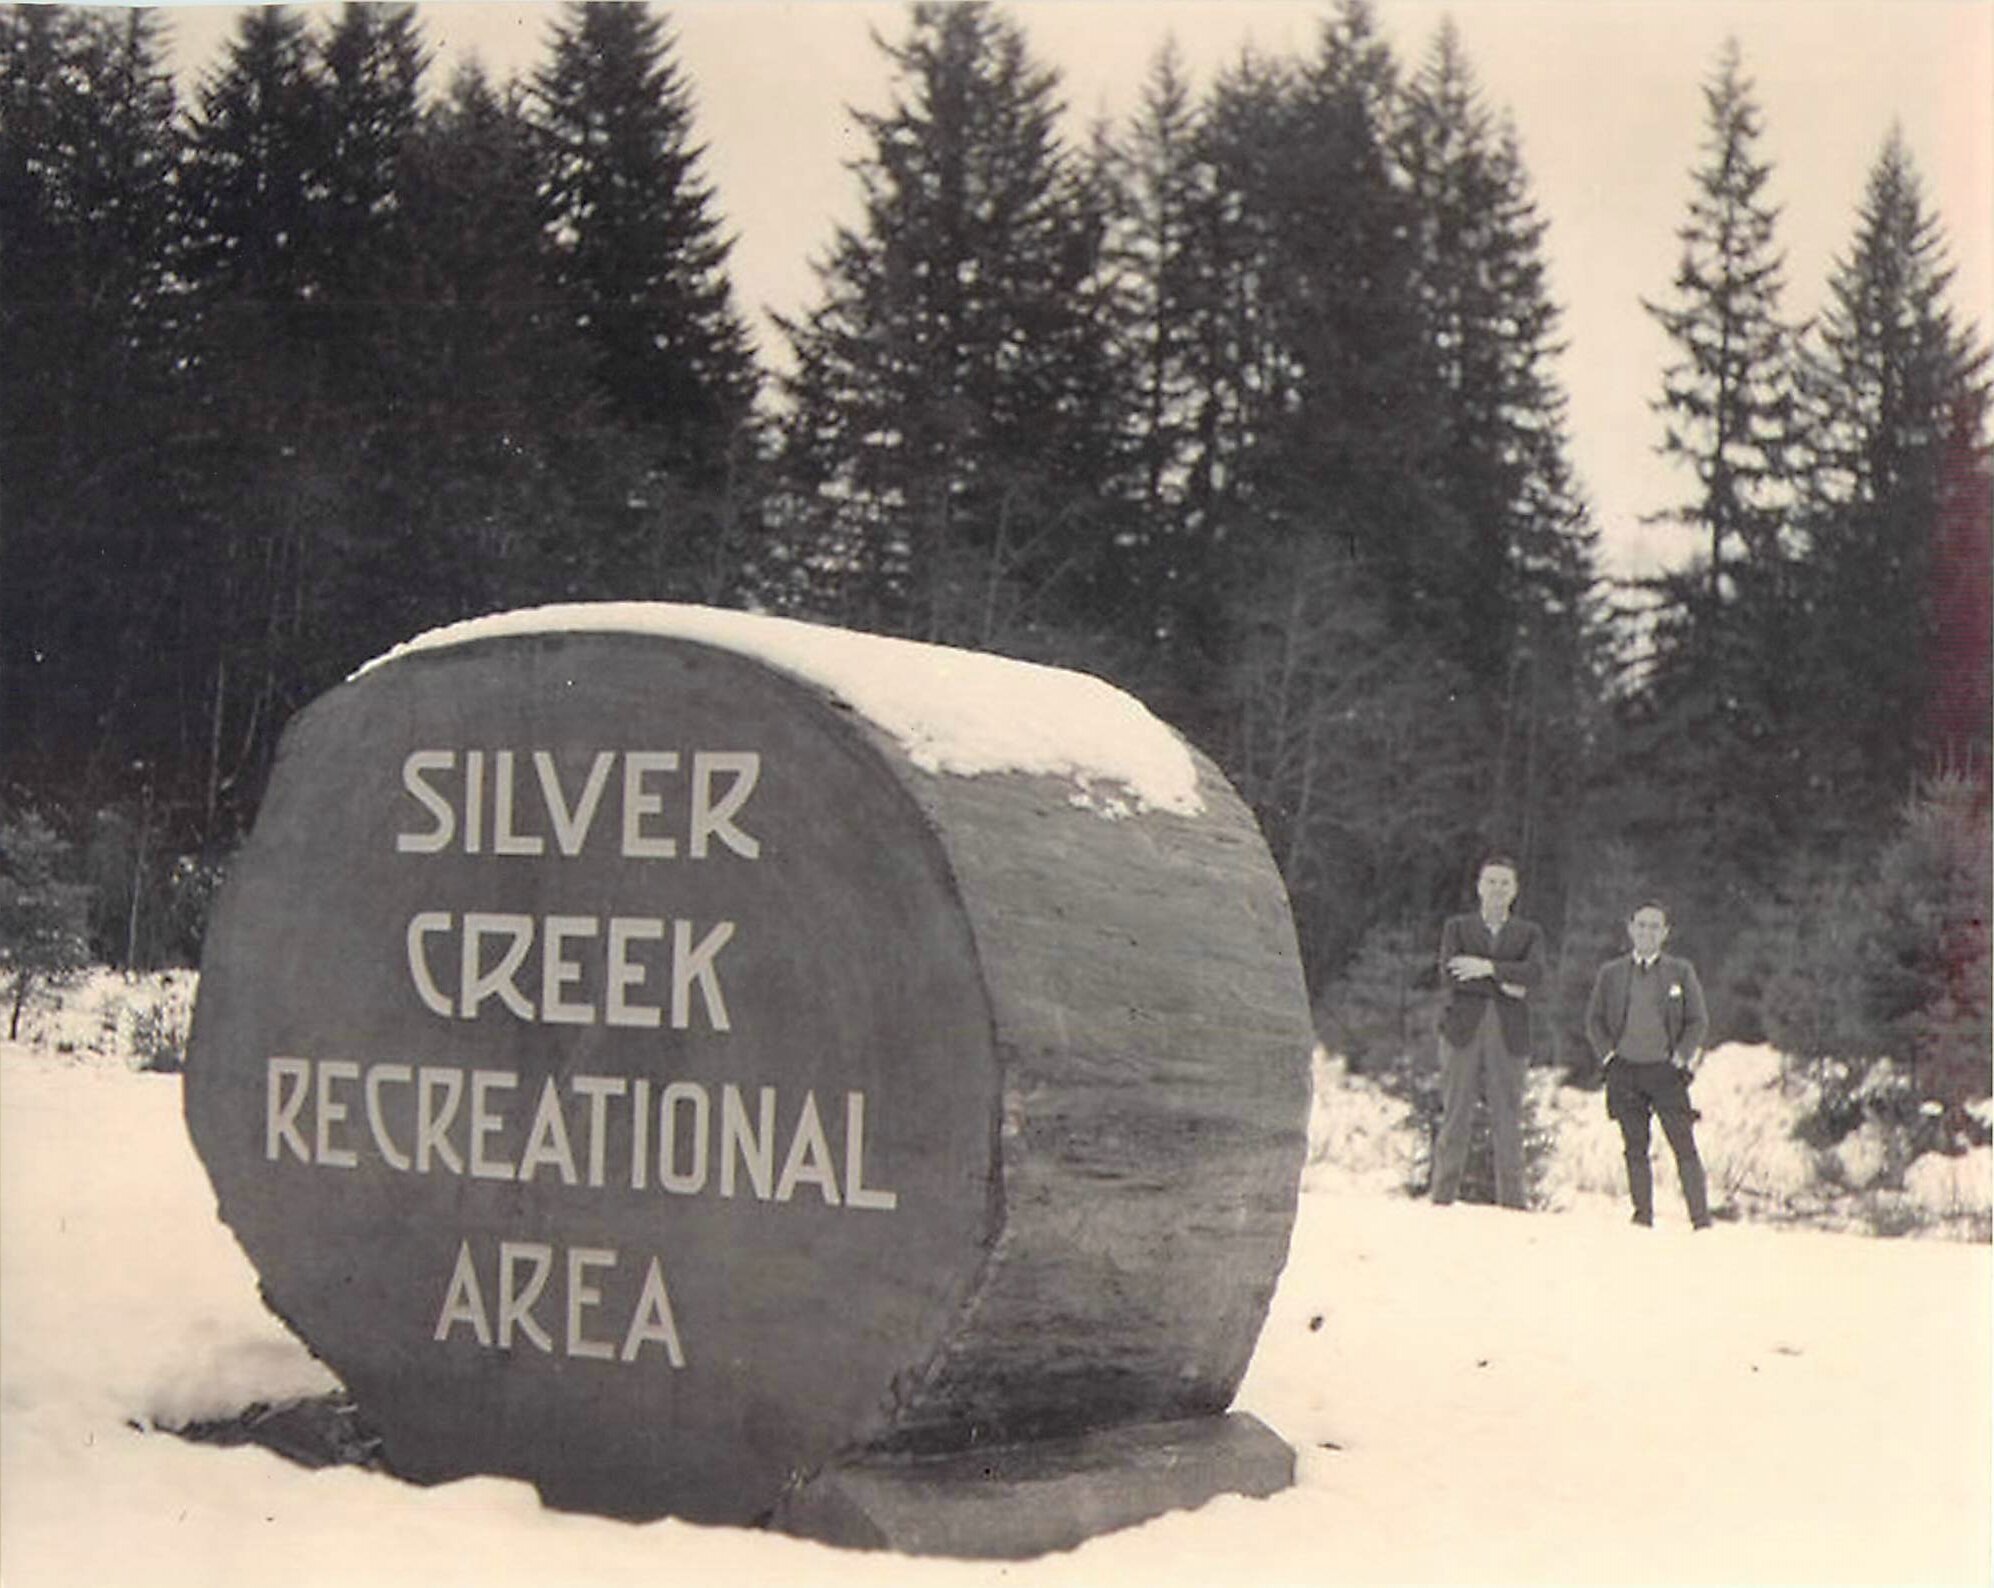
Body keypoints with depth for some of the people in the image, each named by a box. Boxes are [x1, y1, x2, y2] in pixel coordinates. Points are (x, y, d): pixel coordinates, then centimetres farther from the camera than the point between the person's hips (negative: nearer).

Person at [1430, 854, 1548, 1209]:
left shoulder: (1530, 933, 15)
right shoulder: (1457, 927, 13)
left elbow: (1534, 973, -5)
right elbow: (1449, 974, -4)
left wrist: (1488, 968, -14)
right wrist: (1503, 986, -9)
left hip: (1509, 1036, 0)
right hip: (1463, 1031, 0)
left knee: (1508, 1121, -2)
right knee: (1454, 1117, -3)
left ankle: (1511, 1201, 0)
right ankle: (1442, 1196, 0)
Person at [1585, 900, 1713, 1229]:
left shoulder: (1681, 971, 6)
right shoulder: (1610, 973, 10)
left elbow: (1698, 1020, 6)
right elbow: (1594, 1020, 14)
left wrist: (1681, 1058, -4)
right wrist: (1608, 1054, 2)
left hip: (1666, 1070, -2)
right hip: (1625, 1071, 2)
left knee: (1684, 1148, -5)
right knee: (1635, 1149, 3)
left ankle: (1701, 1220, -4)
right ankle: (1643, 1216, 9)